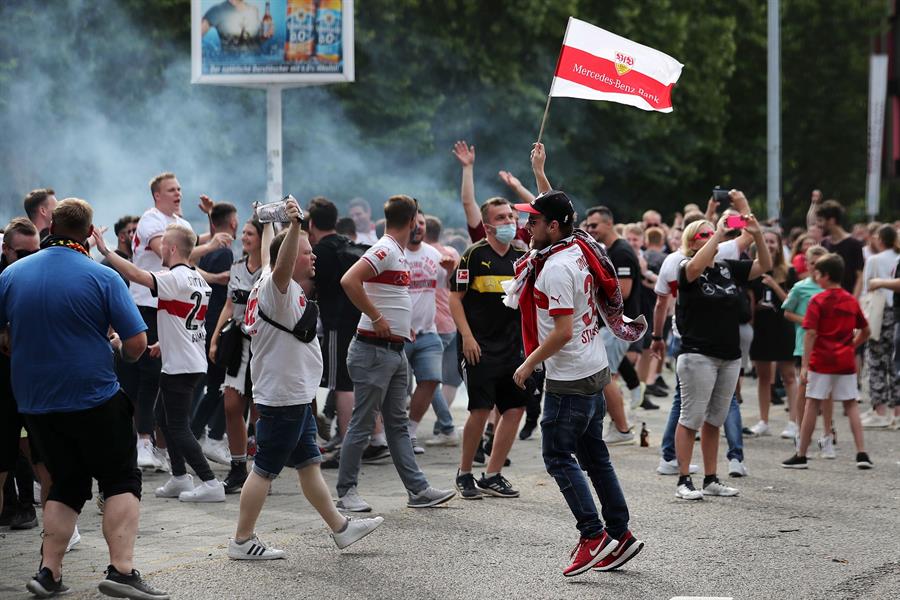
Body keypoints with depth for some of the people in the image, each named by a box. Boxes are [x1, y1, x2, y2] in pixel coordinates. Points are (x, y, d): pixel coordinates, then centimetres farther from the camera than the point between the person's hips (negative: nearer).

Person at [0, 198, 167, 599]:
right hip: (94, 397, -4)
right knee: (122, 482, 4)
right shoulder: (103, 277, -9)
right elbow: (136, 344, -11)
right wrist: (118, 346, 11)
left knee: (67, 484, 17)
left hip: (34, 401, 4)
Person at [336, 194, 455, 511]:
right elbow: (349, 281, -28)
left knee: (398, 423, 12)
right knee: (362, 424, -3)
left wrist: (403, 325, 14)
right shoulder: (384, 250, -15)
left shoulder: (398, 253, 14)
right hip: (374, 350, -10)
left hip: (396, 351, 10)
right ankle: (346, 492, 5)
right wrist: (376, 319, -22)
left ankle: (418, 490, 15)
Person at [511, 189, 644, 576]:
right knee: (593, 455, 13)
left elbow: (563, 331, -25)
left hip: (571, 378, -10)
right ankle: (620, 535, 16)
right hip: (595, 370, 10)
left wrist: (528, 365, -15)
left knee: (557, 456, -4)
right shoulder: (577, 249, 5)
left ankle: (593, 536, -7)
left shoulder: (557, 268, -22)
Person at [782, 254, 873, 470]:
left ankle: (801, 455, 6)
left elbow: (811, 333, -14)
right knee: (851, 405, 9)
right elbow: (865, 331, 14)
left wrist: (805, 365, -14)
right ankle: (861, 453, 1)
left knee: (812, 404, 2)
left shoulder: (818, 301, -8)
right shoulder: (852, 301, 7)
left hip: (821, 361, -4)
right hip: (846, 362, 4)